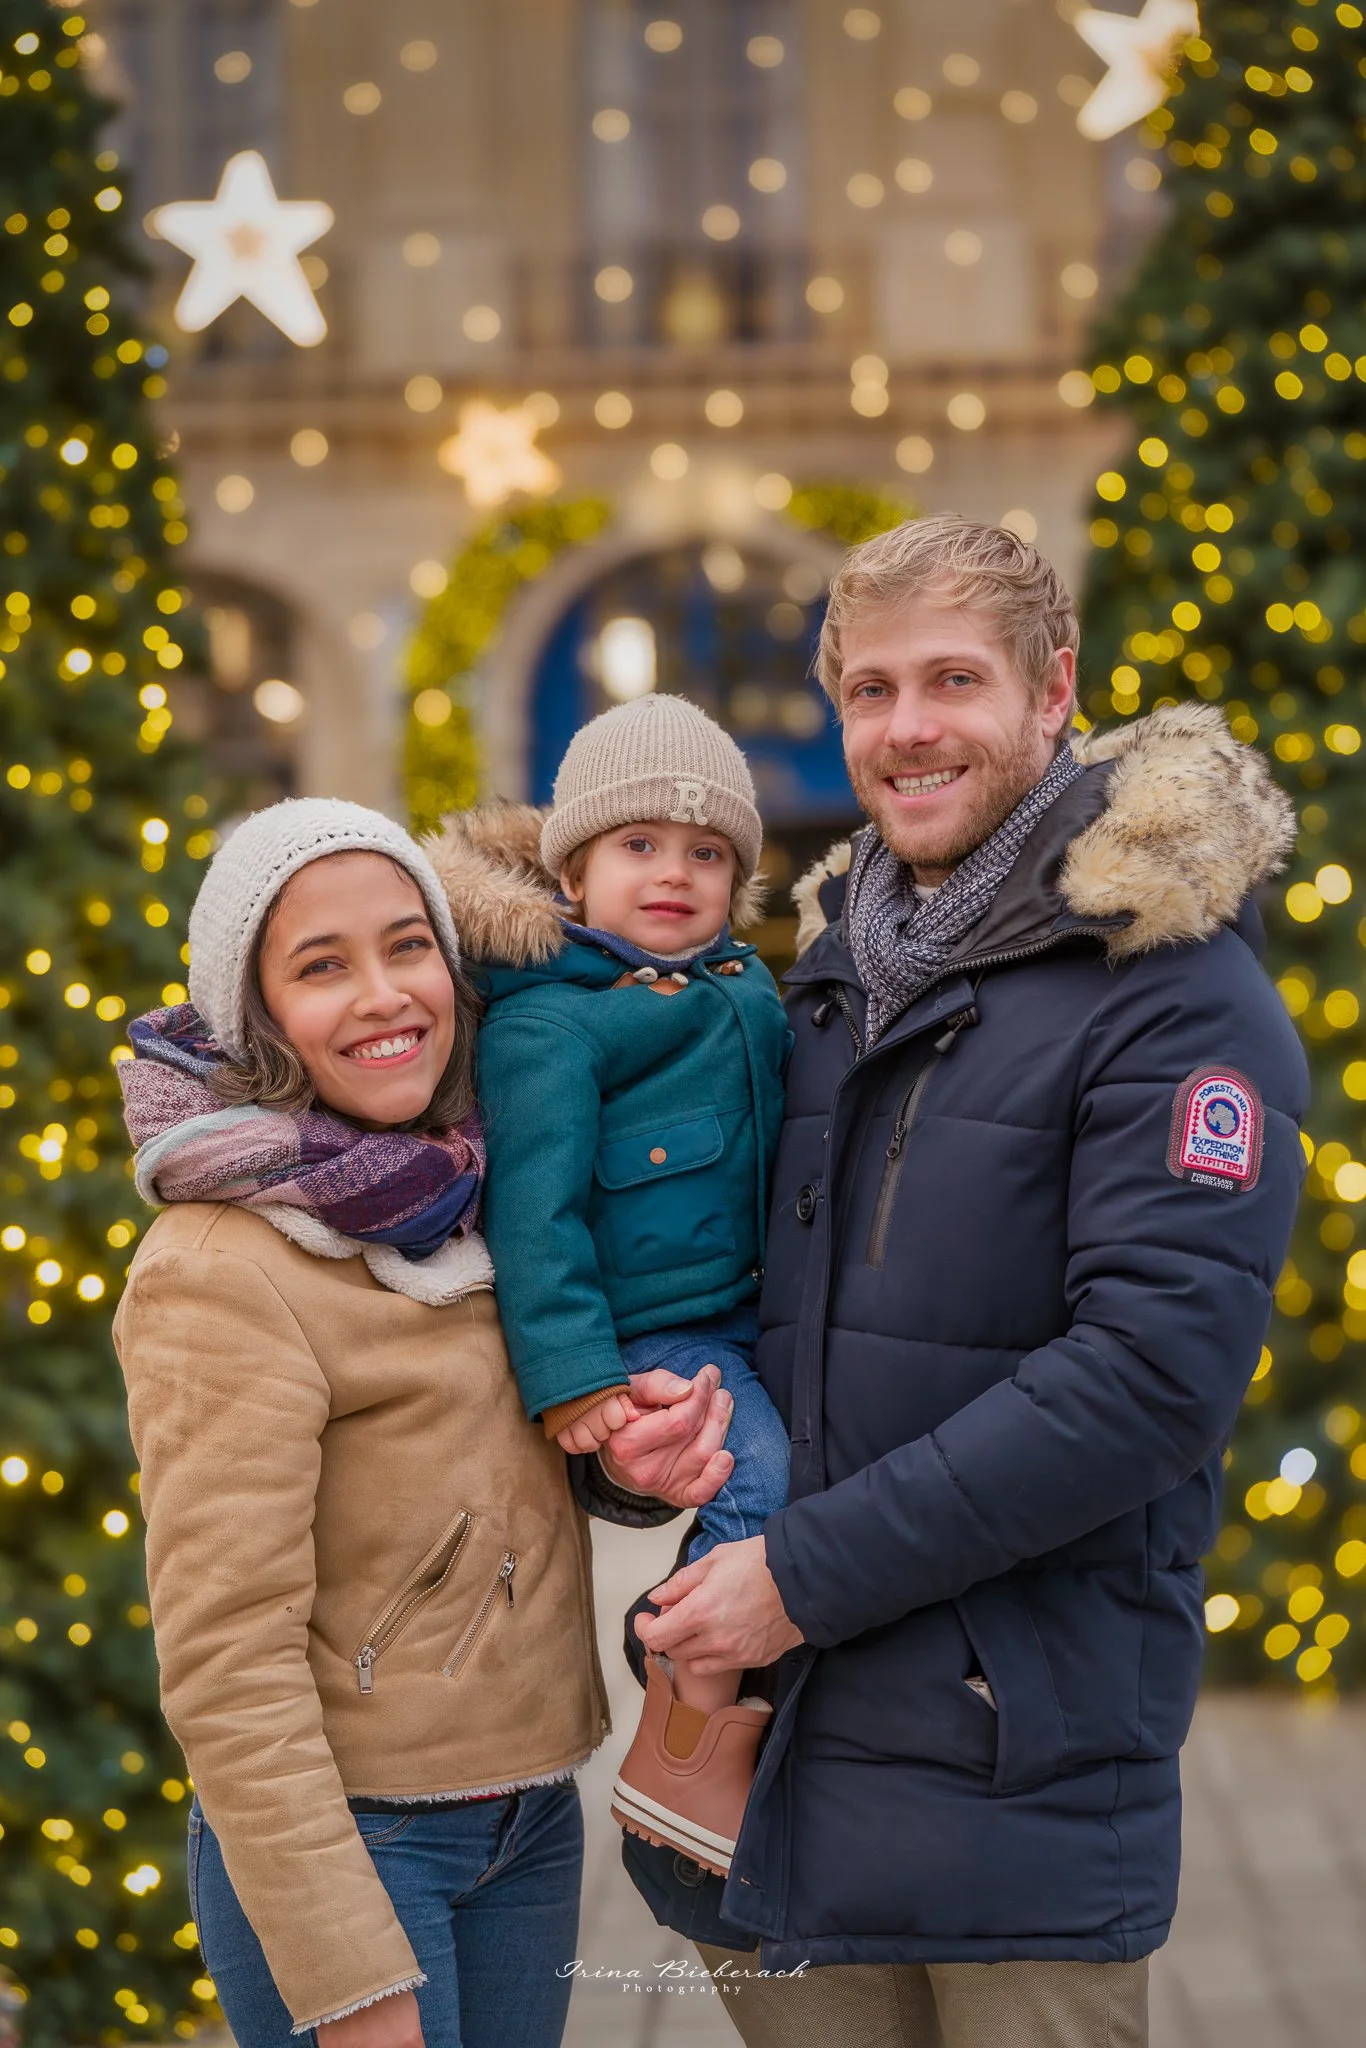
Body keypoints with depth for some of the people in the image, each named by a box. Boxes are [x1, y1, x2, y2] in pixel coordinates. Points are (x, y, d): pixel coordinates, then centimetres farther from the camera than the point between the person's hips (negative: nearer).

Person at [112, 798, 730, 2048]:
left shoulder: (468, 1202, 5)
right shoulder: (219, 1272, -16)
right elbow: (225, 1662, -18)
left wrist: (645, 1459, -8)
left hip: (533, 1817, 7)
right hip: (342, 1837, -6)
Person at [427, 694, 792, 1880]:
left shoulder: (744, 990, 14)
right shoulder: (547, 1019, -12)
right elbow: (535, 1205, -17)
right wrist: (573, 1373, -22)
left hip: (746, 1325, 9)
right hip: (642, 1341, -9)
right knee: (766, 1477, -24)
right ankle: (682, 1759, -13)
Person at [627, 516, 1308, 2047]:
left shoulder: (1176, 989, -9)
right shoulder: (831, 980, 13)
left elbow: (1153, 1363, -19)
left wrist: (809, 1573, -18)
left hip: (1025, 1761, -6)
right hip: (784, 1741, 6)